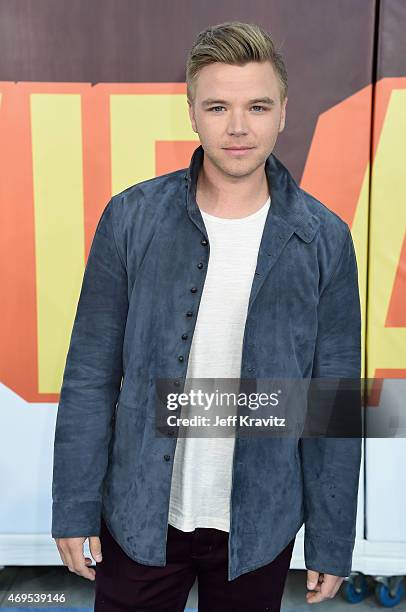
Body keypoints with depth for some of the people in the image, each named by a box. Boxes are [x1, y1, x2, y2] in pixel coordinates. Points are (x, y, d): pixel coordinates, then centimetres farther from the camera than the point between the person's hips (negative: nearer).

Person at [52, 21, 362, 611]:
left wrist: (331, 542, 0)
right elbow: (91, 377, -5)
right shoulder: (131, 218, -9)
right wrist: (74, 508, -3)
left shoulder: (325, 240, -9)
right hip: (139, 517, 0)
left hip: (258, 526, 1)